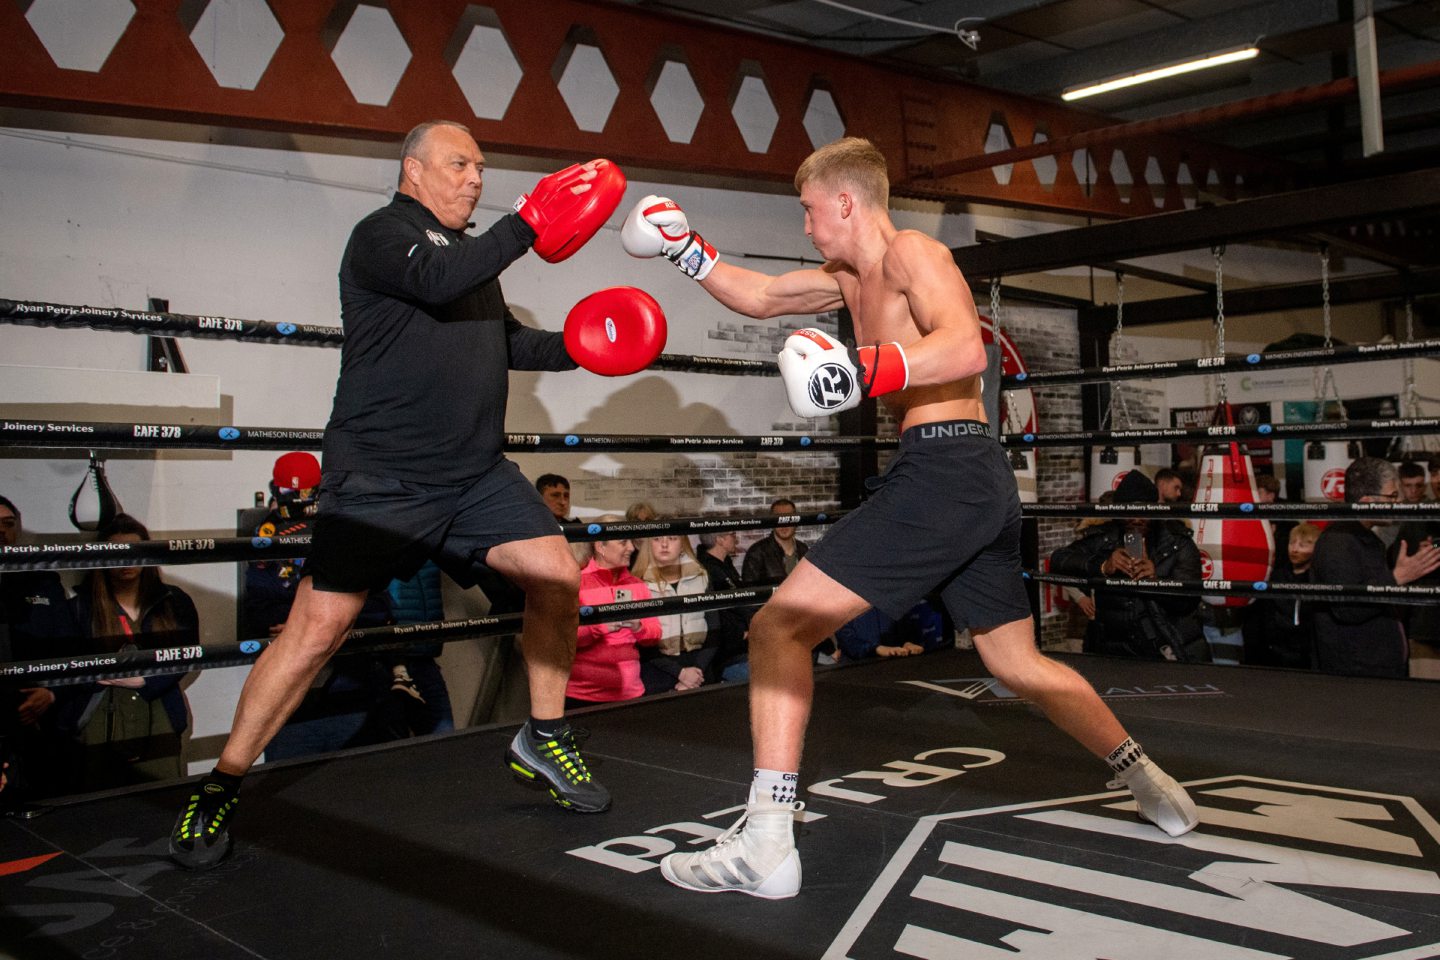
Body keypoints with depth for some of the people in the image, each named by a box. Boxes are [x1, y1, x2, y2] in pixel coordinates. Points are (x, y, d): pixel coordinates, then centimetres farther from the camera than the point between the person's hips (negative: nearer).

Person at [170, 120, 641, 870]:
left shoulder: (471, 252, 21)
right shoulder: (382, 234, -4)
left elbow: (506, 342, 27)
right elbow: (438, 281, -25)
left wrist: (573, 349, 11)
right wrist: (528, 225, -21)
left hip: (474, 472, 8)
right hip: (380, 478, -7)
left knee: (557, 576, -4)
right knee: (318, 627, -10)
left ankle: (542, 740, 14)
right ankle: (221, 787, 7)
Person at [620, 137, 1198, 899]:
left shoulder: (911, 252, -4)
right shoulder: (849, 279, 22)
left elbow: (965, 349, -20)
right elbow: (757, 299, 31)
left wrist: (865, 370, -32)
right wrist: (685, 250, 27)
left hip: (944, 467, -10)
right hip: (982, 481, 10)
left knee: (779, 627, -11)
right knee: (1019, 666, 22)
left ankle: (766, 846, -15)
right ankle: (1149, 783, 33)